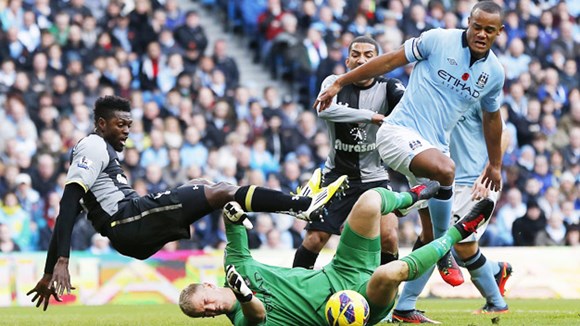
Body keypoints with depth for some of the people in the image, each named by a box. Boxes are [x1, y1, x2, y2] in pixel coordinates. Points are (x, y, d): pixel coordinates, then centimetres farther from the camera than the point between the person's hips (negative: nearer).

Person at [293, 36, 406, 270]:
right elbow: (324, 110, -25)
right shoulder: (335, 83, -3)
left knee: (388, 236, -18)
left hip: (374, 178, -1)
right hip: (337, 175, 1)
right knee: (314, 239, -3)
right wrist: (371, 116, -30)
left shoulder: (387, 88, -5)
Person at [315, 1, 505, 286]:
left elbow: (491, 117, 26)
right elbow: (391, 61, -1)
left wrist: (495, 164, 36)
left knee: (431, 235, 5)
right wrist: (339, 83, 0)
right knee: (445, 169, -36)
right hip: (400, 131, -6)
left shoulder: (494, 73, 9)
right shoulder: (438, 40, -7)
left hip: (434, 146, 7)